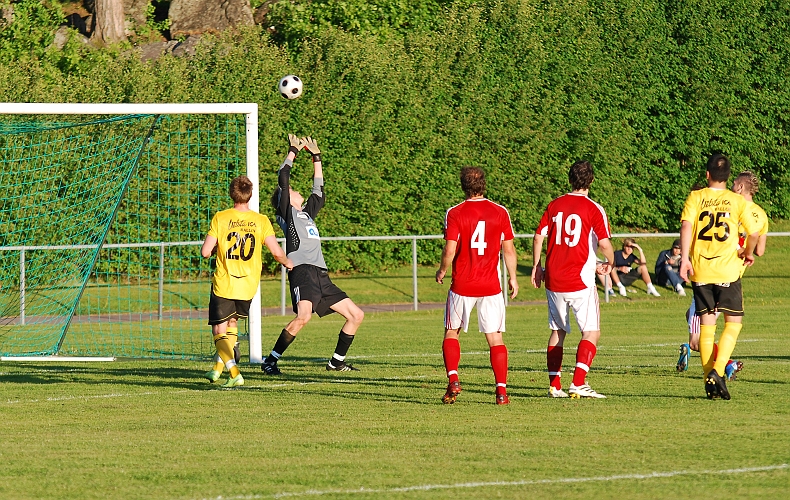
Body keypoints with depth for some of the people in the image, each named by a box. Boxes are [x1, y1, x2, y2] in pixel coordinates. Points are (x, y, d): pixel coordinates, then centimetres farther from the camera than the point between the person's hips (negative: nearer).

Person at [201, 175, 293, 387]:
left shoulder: (220, 218, -7)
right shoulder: (260, 221, -3)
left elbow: (205, 252, -10)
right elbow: (277, 252, -8)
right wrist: (287, 262, 14)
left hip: (224, 284, -3)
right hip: (248, 286, 3)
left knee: (220, 332, 2)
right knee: (232, 322, 27)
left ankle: (234, 372, -17)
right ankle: (218, 367, 27)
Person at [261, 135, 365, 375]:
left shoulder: (306, 213, 27)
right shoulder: (287, 212, 7)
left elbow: (319, 193, 39)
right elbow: (282, 179, -1)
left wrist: (317, 158, 38)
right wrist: (293, 152, 8)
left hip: (320, 275, 9)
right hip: (301, 271, -9)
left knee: (356, 315, 8)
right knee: (303, 316, -30)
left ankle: (336, 361, 18)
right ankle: (270, 361, -22)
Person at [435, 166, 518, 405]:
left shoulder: (455, 213, -7)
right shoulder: (500, 212, -1)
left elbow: (450, 251, -12)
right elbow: (509, 250, 3)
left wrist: (442, 271, 7)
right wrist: (513, 278, 17)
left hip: (462, 286, -1)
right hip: (491, 286, 1)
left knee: (451, 333, 15)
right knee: (495, 338, 5)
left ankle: (453, 380, -1)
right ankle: (501, 389, -4)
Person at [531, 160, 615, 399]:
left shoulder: (554, 206, 7)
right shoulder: (593, 209, -7)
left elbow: (539, 237, 7)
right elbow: (604, 243, -11)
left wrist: (536, 266, 18)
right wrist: (609, 263, 9)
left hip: (553, 280, 5)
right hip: (580, 280, -5)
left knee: (557, 331, 16)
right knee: (592, 332, -1)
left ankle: (554, 385, 13)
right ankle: (578, 383, -15)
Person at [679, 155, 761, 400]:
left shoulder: (695, 197, 2)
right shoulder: (737, 201, 1)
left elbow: (686, 226, -12)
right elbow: (754, 232, -4)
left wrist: (684, 258, -16)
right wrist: (748, 253, 16)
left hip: (700, 271, 2)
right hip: (727, 270, -1)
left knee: (707, 324, 8)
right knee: (733, 322, 7)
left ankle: (710, 379, 6)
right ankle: (717, 371, -12)